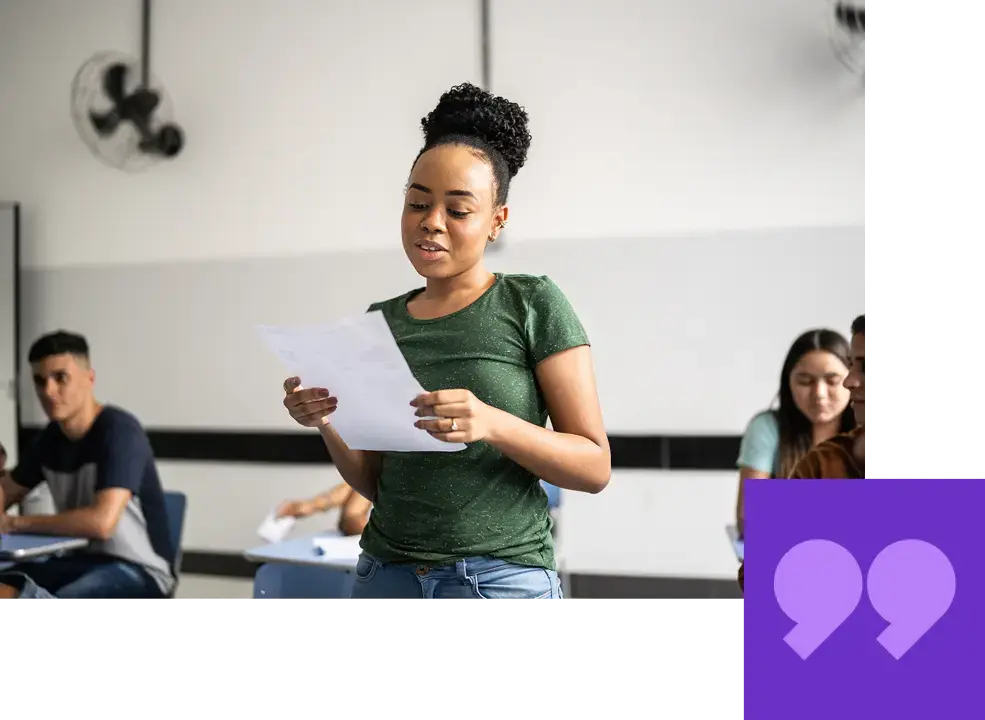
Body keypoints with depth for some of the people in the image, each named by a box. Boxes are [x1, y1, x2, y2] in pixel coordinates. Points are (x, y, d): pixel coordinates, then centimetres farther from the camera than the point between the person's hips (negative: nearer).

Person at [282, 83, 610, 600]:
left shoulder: (533, 305, -3)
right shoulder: (380, 322, 10)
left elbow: (595, 466, -6)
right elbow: (374, 483, 12)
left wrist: (493, 424, -22)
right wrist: (327, 424, -7)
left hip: (501, 580, -4)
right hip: (385, 578, 4)